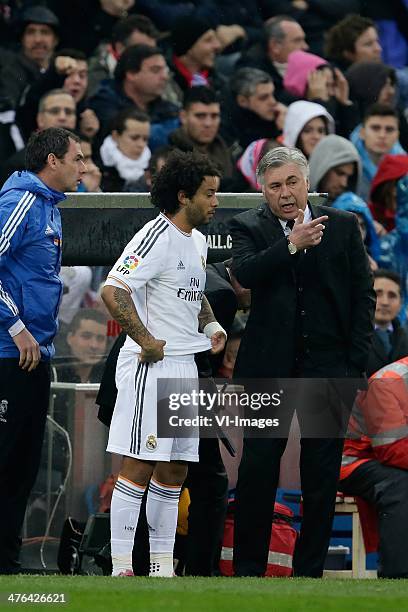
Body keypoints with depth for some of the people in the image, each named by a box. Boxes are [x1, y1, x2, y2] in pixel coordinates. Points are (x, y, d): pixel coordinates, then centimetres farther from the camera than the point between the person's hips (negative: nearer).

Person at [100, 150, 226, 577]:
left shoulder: (197, 241, 16)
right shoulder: (157, 237, -14)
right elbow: (112, 292, -22)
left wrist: (211, 325, 14)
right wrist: (148, 342, -18)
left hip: (185, 366, 9)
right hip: (151, 366, -9)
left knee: (174, 470, 10)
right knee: (138, 467, -9)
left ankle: (162, 566, 15)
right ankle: (121, 567, -8)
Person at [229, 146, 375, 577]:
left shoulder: (343, 226, 6)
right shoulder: (249, 227, 2)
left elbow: (363, 294, 7)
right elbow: (244, 274, -17)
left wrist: (356, 362, 0)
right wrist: (292, 245, -27)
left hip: (329, 364, 1)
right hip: (271, 364, -1)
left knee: (322, 473, 4)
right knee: (258, 468, 0)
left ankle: (309, 570, 11)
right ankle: (248, 569, 7)